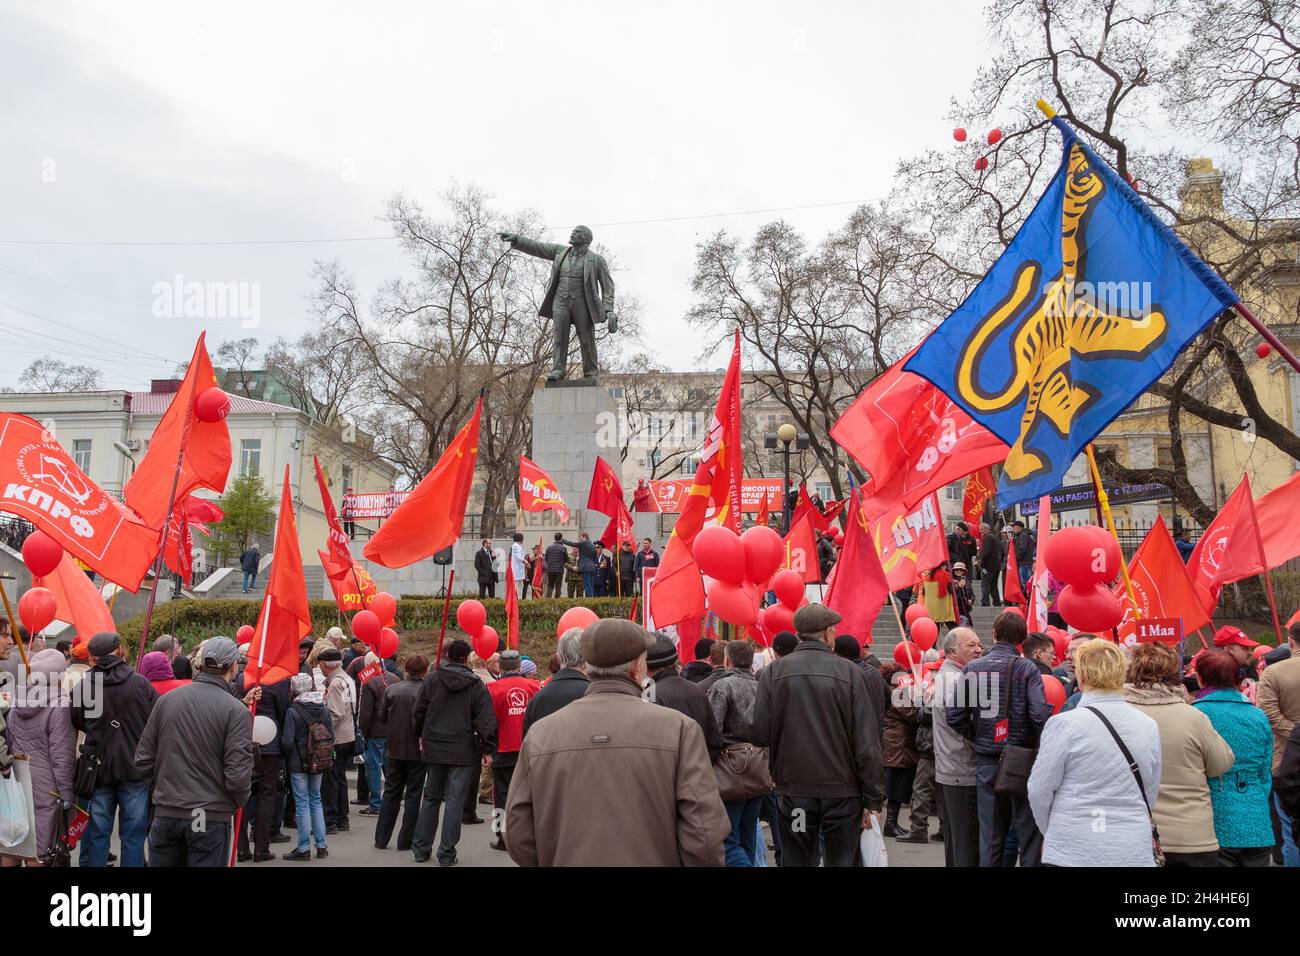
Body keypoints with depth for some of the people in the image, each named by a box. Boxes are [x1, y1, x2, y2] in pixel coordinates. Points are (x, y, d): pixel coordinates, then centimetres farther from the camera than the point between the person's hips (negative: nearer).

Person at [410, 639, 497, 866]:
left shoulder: (431, 680, 0)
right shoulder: (477, 685, -7)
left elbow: (418, 713, 7)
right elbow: (486, 722, -8)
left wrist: (421, 736, 24)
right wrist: (487, 749, 1)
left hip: (433, 748, 3)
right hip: (463, 752, -3)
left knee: (431, 798, 16)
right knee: (455, 802, 3)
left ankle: (421, 848, 21)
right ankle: (447, 854, 5)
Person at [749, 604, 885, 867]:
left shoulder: (773, 672, -5)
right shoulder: (849, 672, -8)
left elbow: (758, 734, -8)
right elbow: (867, 743, -9)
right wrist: (873, 800, -3)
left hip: (793, 790, 1)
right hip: (843, 789, -1)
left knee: (797, 860, 12)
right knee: (842, 860, 11)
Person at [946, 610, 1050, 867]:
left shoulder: (971, 668, 2)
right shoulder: (1027, 669, -8)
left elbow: (955, 717, -1)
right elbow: (1040, 715, -19)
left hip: (985, 761, 3)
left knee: (990, 836, 11)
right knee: (1028, 833, 7)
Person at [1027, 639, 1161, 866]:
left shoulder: (1064, 724, -13)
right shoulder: (1149, 726, 1)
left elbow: (1040, 791, -6)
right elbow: (1151, 794, 10)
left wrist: (1051, 832, 12)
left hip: (1074, 850, -4)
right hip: (1134, 850, 4)